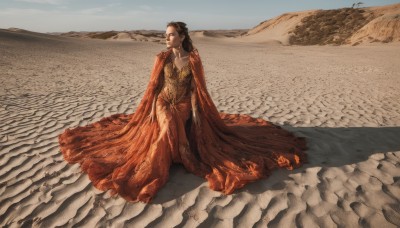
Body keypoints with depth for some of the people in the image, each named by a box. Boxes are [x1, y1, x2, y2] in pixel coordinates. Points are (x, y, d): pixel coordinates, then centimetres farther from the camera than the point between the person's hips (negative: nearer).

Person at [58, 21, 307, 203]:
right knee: (169, 129, -25)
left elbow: (197, 88, -5)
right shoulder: (162, 57, -4)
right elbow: (154, 85, -1)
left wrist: (196, 111, -9)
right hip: (163, 103, 0)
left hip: (185, 106, 0)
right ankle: (186, 160, -5)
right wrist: (152, 108, -6)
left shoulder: (194, 59, -7)